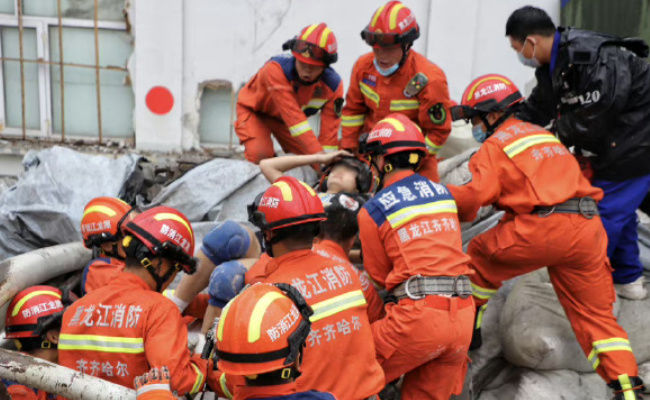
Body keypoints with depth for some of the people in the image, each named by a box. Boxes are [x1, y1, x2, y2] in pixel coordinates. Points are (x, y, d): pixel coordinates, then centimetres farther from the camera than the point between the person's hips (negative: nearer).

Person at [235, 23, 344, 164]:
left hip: (283, 119, 4)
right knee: (260, 155, -28)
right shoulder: (276, 69, -39)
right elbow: (293, 116, -46)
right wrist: (317, 153, -52)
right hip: (254, 111, -4)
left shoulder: (333, 86, -24)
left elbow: (329, 130, -22)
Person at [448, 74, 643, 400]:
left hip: (544, 228, -7)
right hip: (588, 227, 7)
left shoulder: (495, 145, 2)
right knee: (596, 314, 12)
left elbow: (476, 194, -9)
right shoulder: (543, 134, 27)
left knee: (481, 253, 19)